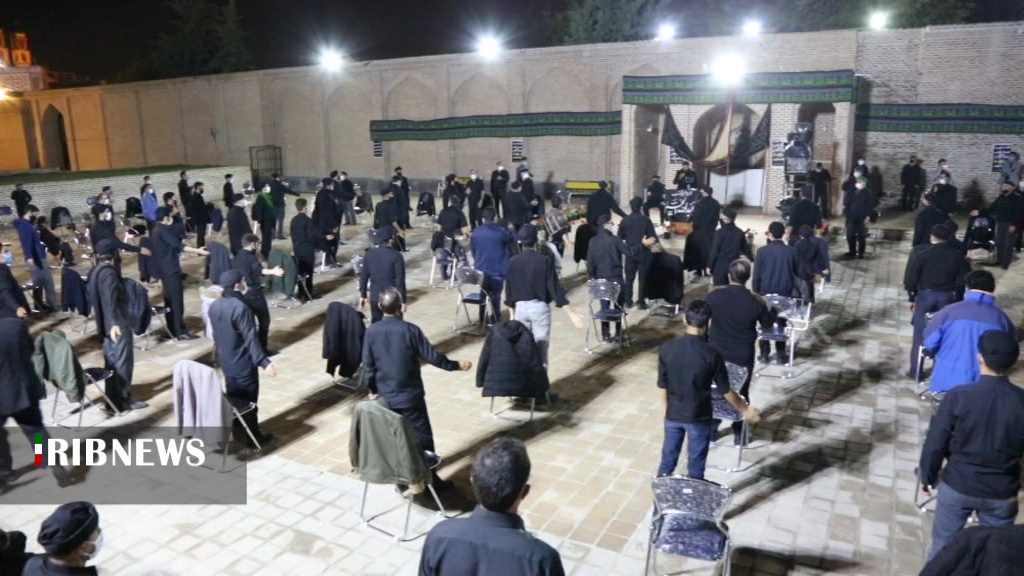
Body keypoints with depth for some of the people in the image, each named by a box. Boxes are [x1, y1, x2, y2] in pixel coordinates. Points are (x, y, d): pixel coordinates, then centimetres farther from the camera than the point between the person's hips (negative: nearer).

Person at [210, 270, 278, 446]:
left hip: (225, 360, 8)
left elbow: (216, 334, 12)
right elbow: (251, 338, -26)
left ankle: (237, 430, 33)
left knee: (233, 396, 20)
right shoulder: (240, 308, -25)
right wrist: (264, 362, -25)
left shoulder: (214, 306, 1)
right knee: (249, 399, 6)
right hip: (243, 363, -8)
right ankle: (253, 436, 16)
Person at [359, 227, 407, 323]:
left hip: (374, 297, 5)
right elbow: (400, 281, -15)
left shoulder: (370, 253, -1)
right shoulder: (396, 256, -15)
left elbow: (363, 277, 4)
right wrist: (402, 300, -8)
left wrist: (362, 295, 14)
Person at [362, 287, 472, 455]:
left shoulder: (371, 331, -8)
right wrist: (456, 365, 3)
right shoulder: (410, 330, -16)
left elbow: (368, 365, -3)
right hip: (410, 394, -3)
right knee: (421, 432, 12)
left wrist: (372, 389, 11)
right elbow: (432, 356, -11)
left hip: (384, 395, 3)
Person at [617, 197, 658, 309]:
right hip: (643, 252, -2)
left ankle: (628, 301, 16)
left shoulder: (625, 220, -4)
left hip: (630, 252, 2)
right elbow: (653, 237, -9)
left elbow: (620, 237, 3)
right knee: (643, 278, 6)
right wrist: (648, 241, 11)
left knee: (629, 277, 12)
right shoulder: (646, 220, -11)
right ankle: (641, 302, 7)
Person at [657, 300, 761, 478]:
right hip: (699, 418, -3)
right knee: (696, 466, 15)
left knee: (668, 459, 20)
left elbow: (663, 386, -4)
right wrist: (745, 410, 8)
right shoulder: (712, 354, -21)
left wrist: (669, 410, 13)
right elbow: (725, 390, -10)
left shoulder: (666, 349, -14)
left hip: (673, 415, 3)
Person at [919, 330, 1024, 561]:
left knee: (943, 545, 17)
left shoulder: (957, 396, -20)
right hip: (1002, 492, 2)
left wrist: (927, 476, 4)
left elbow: (935, 443, -12)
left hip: (957, 486, -2)